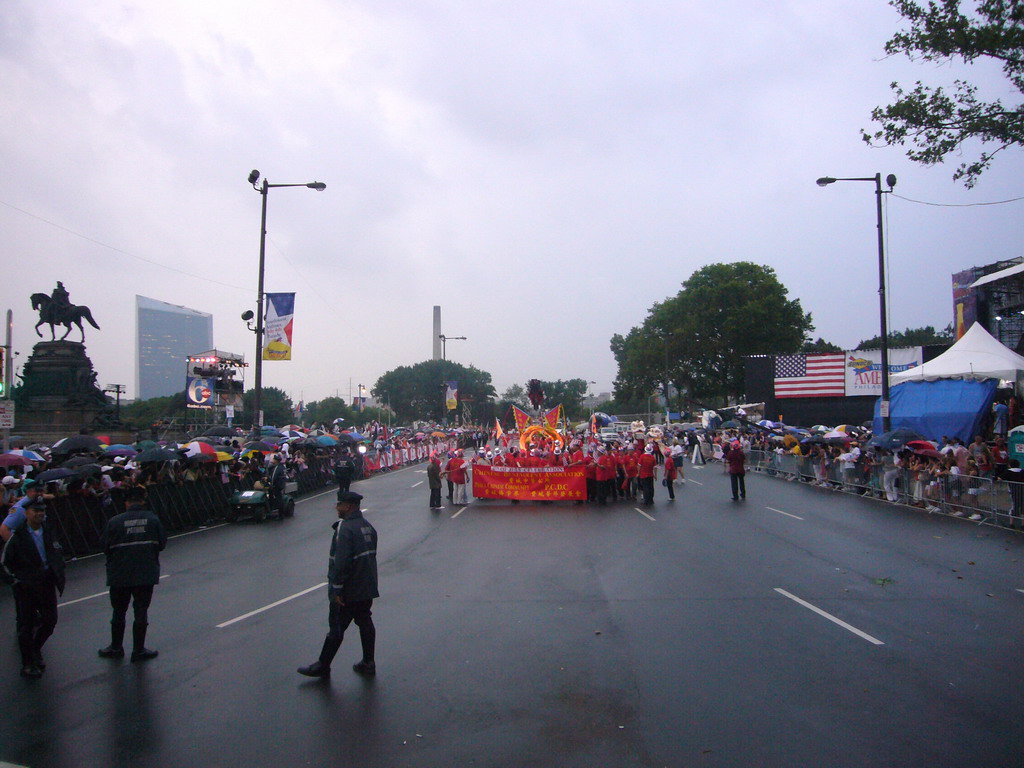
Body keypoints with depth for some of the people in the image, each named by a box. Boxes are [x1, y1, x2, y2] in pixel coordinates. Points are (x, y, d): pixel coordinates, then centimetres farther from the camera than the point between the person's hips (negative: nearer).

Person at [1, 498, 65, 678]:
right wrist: (17, 579, -11)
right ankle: (27, 664, 15)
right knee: (26, 624, 3)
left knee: (50, 621, 6)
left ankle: (35, 649, 32)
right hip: (26, 587, -4)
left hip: (47, 584, 4)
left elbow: (58, 554, 18)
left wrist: (57, 573, 5)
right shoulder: (18, 536, -8)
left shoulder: (48, 533, 6)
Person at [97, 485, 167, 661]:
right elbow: (162, 543, 0)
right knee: (141, 611, 7)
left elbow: (104, 546, -3)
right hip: (146, 573, 0)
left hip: (120, 574, 0)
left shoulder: (114, 522, -8)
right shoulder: (153, 520, -6)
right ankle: (138, 650, 12)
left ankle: (116, 648, 26)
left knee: (119, 612, 15)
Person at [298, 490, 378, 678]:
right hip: (367, 588, 8)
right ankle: (368, 663, 21)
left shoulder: (345, 528, -20)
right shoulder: (367, 526, 9)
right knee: (365, 623, 14)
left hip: (348, 592, -8)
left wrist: (337, 589, -20)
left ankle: (323, 666, 14)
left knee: (336, 628, 2)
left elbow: (341, 562, -26)